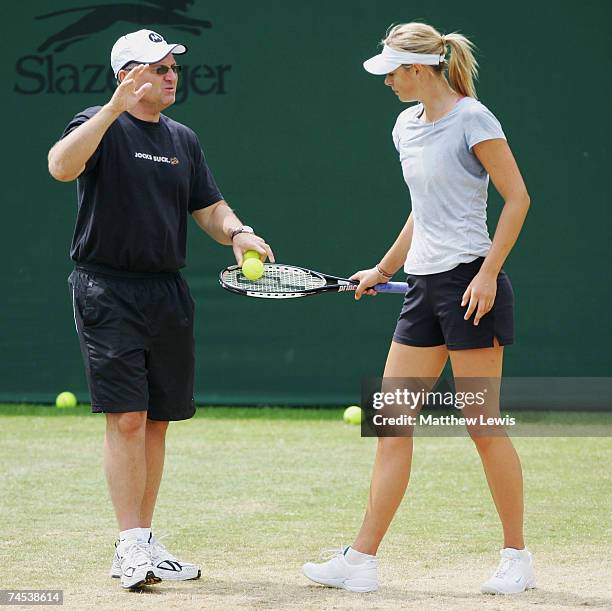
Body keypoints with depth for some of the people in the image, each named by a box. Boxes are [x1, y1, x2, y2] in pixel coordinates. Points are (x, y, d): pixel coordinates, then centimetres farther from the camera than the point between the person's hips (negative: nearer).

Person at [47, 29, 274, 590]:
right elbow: (62, 166, -24)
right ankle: (131, 547, -10)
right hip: (108, 291, -6)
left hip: (168, 292, 6)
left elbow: (210, 207, 18)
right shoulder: (99, 125, -4)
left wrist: (237, 233, -4)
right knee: (126, 418, -12)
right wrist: (114, 108, -31)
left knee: (157, 422, 9)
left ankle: (143, 545, 17)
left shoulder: (184, 140, 16)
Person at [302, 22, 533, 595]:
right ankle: (361, 560, 6)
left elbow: (517, 198, -10)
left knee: (483, 427, -2)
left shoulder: (471, 119, -10)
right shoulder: (407, 125, 14)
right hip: (424, 287, 8)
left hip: (469, 283, -8)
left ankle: (516, 558, 11)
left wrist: (488, 273, -16)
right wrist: (383, 269, 25)